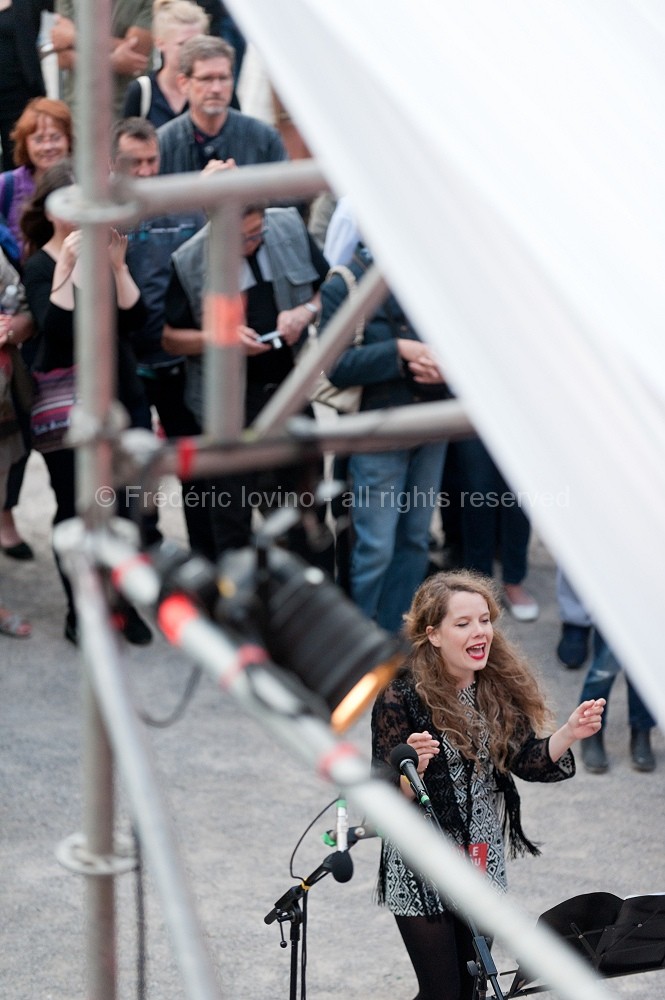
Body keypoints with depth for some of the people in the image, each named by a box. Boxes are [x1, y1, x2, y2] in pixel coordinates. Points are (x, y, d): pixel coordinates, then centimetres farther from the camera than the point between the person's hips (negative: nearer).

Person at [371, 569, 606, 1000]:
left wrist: (569, 734, -20)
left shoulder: (501, 687, 0)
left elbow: (527, 760, -2)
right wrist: (416, 766, -38)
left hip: (483, 864, 6)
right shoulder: (401, 698, -17)